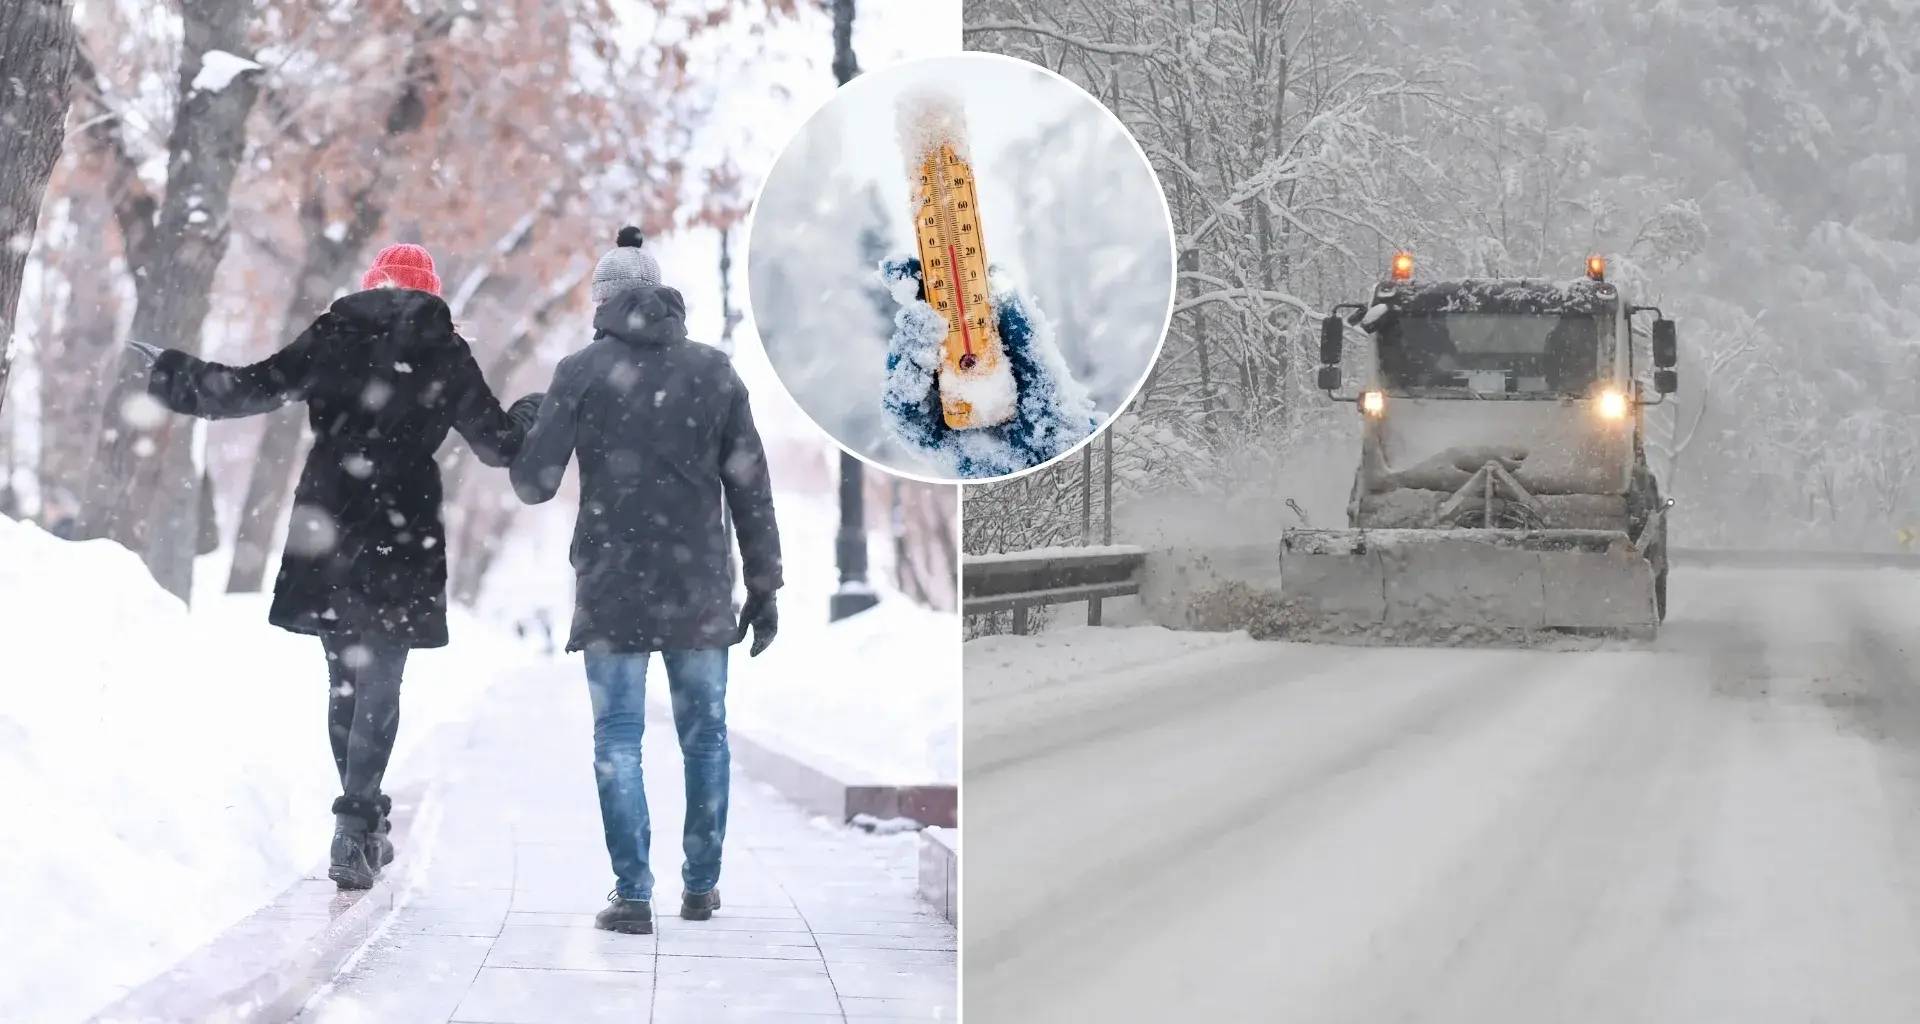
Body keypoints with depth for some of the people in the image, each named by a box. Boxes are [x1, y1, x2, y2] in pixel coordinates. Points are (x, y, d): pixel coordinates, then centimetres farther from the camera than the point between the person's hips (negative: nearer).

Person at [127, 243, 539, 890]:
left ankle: (365, 824, 21)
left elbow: (253, 388, 2)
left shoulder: (334, 336, 5)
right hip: (403, 533, -2)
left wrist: (171, 374, 16)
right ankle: (354, 825, -14)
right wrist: (534, 420, 28)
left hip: (328, 525, 2)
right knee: (379, 688, -1)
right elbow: (497, 443, 6)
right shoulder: (445, 353, 3)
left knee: (346, 682, 14)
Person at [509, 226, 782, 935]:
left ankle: (634, 896, -1)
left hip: (613, 588, -2)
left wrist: (518, 439, 18)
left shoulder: (581, 372, -3)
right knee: (704, 734, 12)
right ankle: (702, 886, 17)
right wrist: (764, 588, 8)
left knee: (618, 740, 3)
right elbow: (750, 487, 2)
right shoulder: (714, 370, 3)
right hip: (699, 587, 2)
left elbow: (534, 484, -5)